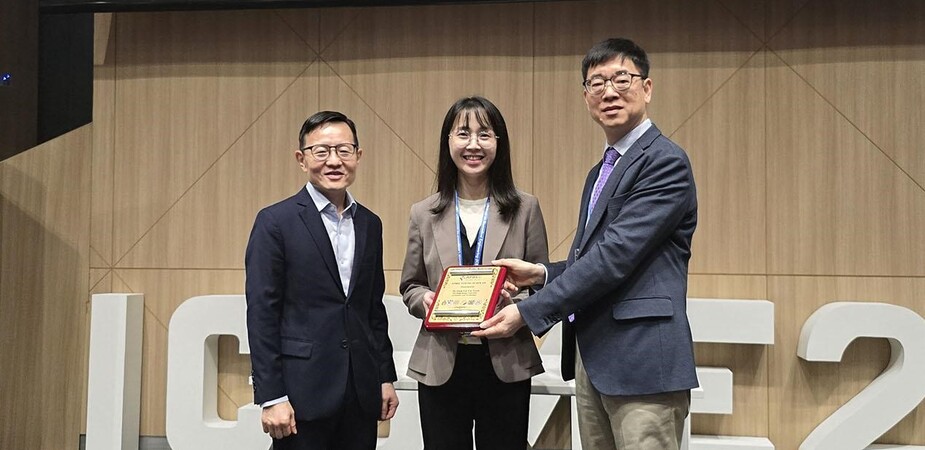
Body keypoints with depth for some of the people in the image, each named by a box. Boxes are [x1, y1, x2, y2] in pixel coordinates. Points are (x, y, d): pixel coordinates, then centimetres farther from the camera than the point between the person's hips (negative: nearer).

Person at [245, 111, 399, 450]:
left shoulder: (370, 224, 11)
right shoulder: (275, 222, -6)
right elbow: (261, 314, -9)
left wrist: (386, 376, 13)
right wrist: (271, 397, -13)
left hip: (361, 391, 5)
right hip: (302, 392, -5)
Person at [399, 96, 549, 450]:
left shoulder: (525, 209, 2)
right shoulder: (424, 214, 6)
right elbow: (409, 286, 12)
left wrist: (515, 301, -16)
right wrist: (425, 300, -10)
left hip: (506, 364, -1)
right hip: (440, 365, 1)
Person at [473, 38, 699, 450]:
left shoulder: (664, 161, -10)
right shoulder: (600, 172, 20)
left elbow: (615, 255, -18)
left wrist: (528, 312, -16)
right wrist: (542, 273, 4)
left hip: (642, 359, -9)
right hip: (591, 358, 9)